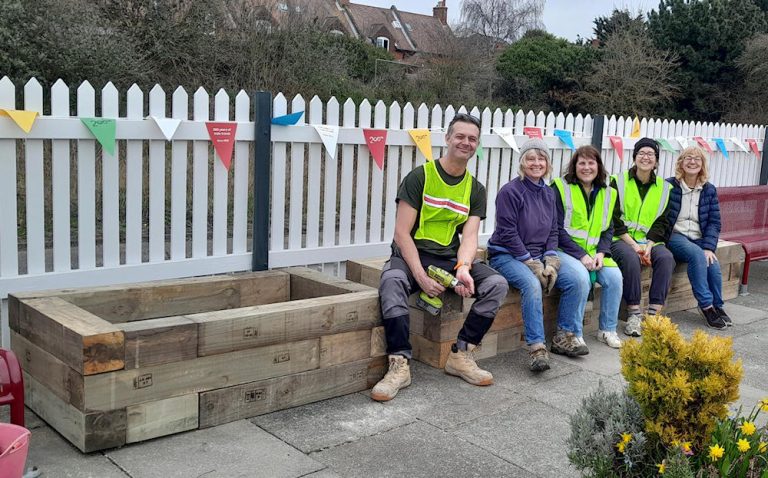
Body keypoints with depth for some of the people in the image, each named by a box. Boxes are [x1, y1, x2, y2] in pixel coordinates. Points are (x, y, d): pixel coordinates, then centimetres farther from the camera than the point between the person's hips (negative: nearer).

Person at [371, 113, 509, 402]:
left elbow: (469, 236, -4)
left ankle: (461, 356, -9)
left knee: (497, 284, -18)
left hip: (451, 259, 4)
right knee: (392, 281, -37)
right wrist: (421, 276, -23)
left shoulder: (475, 190, 9)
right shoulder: (420, 177, -5)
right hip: (412, 256, -4)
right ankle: (399, 365, -33)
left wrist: (463, 268, -27)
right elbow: (402, 234, -11)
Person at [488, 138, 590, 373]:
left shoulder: (549, 193, 10)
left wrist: (551, 263, -5)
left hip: (539, 254, 7)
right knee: (532, 285, -33)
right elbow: (507, 233, -15)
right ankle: (536, 347, -28)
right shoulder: (510, 191, -12)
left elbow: (553, 231, 11)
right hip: (507, 255, -7)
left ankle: (566, 337, 4)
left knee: (575, 282, -11)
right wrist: (533, 265, -16)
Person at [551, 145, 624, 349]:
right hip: (565, 250, -5)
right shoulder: (560, 188, -5)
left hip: (593, 252, 5)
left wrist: (601, 252, -5)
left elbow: (608, 229, 15)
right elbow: (557, 229, -10)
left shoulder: (607, 193, 13)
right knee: (582, 277, -31)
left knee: (614, 276, -19)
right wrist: (581, 255, -17)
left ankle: (608, 330, -1)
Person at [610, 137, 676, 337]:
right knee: (630, 258, -35)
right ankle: (633, 314, -27)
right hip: (622, 239, -3)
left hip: (650, 241, 3)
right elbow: (614, 219, -4)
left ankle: (653, 313, -26)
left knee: (666, 257, -28)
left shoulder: (664, 188, 12)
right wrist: (633, 245, -15)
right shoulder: (619, 182, 2)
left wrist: (648, 245, -12)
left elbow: (661, 223, 7)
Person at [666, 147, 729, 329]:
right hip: (675, 237, -3)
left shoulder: (709, 190, 9)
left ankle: (717, 306, -4)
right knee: (697, 254, -32)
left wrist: (709, 247, -8)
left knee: (712, 263, -25)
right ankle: (706, 304, -23)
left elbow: (714, 222, 6)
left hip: (699, 239, 3)